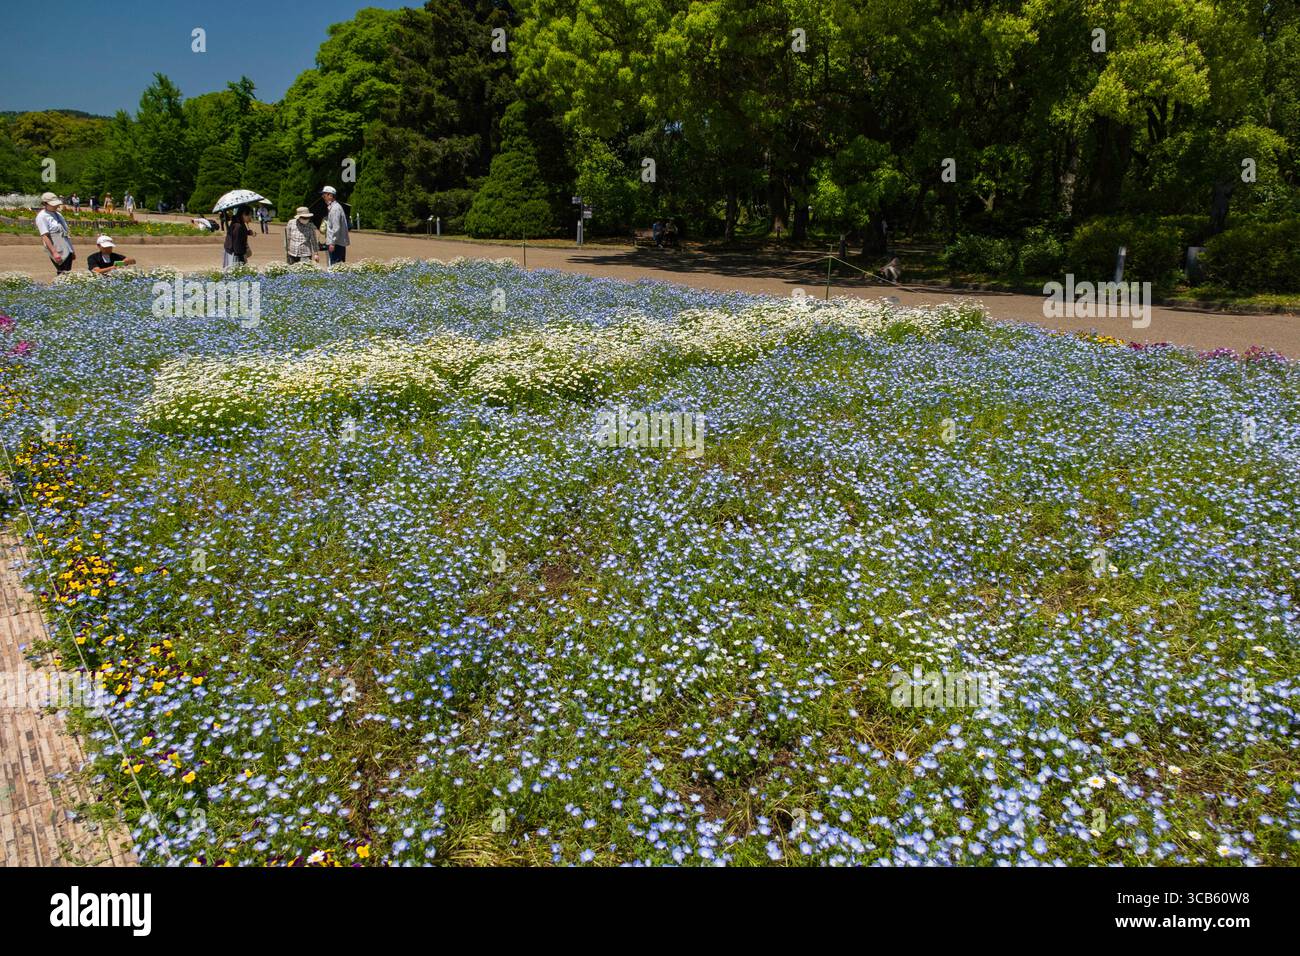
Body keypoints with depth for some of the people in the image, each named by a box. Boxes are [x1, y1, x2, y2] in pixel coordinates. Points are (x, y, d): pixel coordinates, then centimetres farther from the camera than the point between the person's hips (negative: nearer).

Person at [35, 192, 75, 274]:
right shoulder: (42, 217, -10)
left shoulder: (57, 214, 13)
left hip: (68, 251, 8)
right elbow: (44, 236, -16)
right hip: (59, 254, -8)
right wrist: (54, 252, -24)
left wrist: (72, 251, 18)